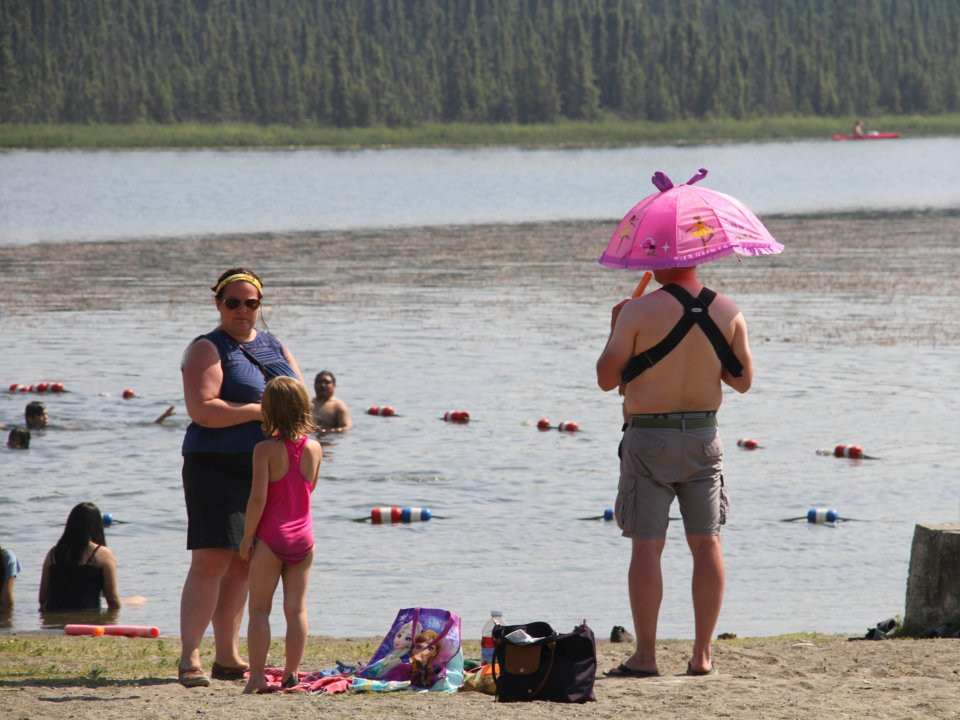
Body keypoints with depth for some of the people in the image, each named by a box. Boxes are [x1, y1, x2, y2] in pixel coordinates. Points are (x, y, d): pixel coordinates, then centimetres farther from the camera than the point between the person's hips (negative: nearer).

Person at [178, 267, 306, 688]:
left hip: (264, 470, 7)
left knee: (242, 565, 9)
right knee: (212, 560, -14)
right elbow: (202, 410, -17)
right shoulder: (208, 350, -4)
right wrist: (259, 410, -15)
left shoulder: (275, 348, 18)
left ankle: (228, 658, 15)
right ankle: (189, 660, -16)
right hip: (216, 467, -7)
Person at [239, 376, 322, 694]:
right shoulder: (315, 449, 1)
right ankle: (291, 674, 9)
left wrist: (247, 537, -9)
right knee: (296, 609, 7)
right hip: (303, 537, 4)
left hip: (270, 539, -4)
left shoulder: (265, 450, -13)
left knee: (259, 608, 2)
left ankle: (256, 676, -3)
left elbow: (258, 497, -17)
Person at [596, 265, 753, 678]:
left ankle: (645, 655, -3)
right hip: (704, 436, 3)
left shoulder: (638, 311, -13)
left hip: (648, 437, -3)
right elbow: (743, 380, 7)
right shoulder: (728, 312, -1)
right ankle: (702, 654, 7)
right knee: (706, 543, 7)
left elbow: (607, 378, -7)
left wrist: (616, 330, 7)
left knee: (646, 545, -1)